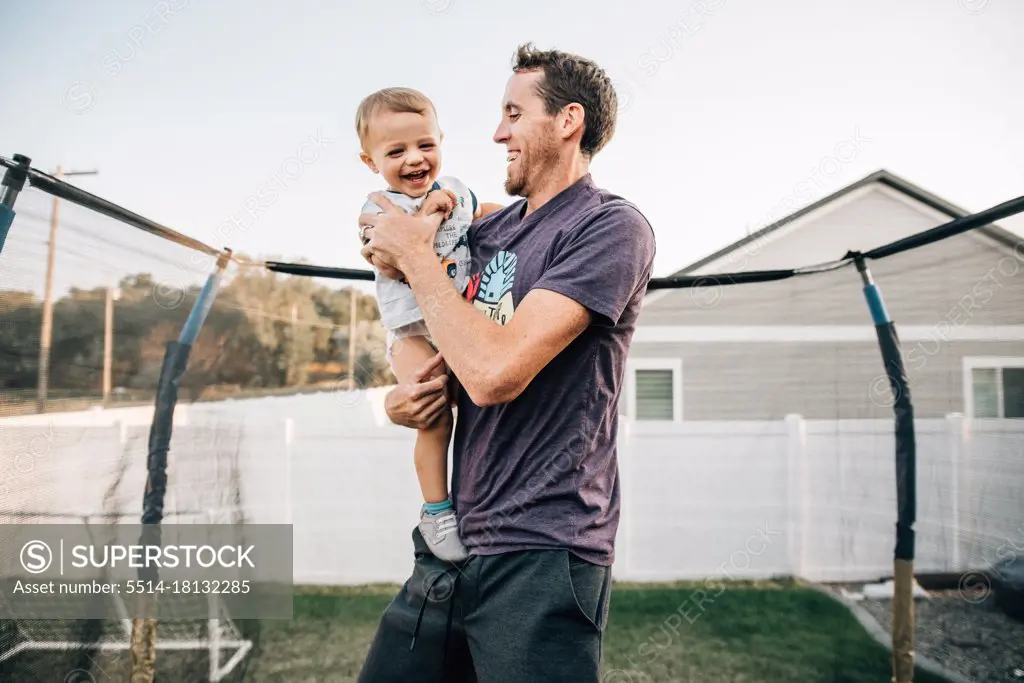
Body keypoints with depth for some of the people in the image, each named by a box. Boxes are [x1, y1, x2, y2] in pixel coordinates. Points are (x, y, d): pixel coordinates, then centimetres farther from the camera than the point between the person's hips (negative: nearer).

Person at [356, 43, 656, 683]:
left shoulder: (611, 226, -11)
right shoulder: (490, 229, 11)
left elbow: (495, 372, -22)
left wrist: (414, 253, -9)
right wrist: (398, 400, -1)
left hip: (540, 556, -7)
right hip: (450, 545, 7)